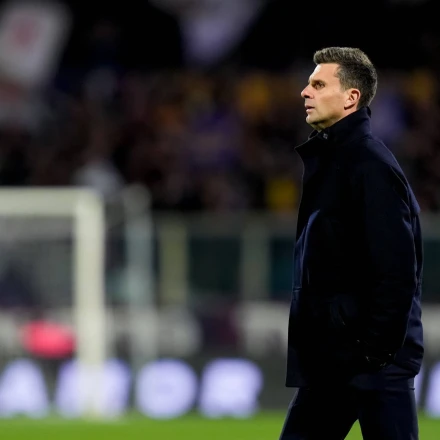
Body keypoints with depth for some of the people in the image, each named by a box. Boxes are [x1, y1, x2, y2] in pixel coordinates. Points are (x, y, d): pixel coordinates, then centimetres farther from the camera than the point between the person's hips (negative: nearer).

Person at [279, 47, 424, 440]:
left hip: (374, 357, -10)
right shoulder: (327, 160, 14)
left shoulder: (371, 166, -15)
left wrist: (378, 349, -21)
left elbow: (396, 269, -20)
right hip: (331, 359, 10)